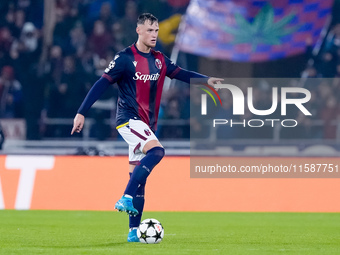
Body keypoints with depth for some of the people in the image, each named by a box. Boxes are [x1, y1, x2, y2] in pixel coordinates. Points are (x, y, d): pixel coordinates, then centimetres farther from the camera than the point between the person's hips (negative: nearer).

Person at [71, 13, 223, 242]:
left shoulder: (159, 60, 11)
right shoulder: (126, 58, -9)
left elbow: (181, 74, 16)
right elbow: (102, 84, -9)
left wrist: (206, 80, 0)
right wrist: (81, 113, -13)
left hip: (147, 124, 7)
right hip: (129, 118, -7)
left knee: (138, 175, 7)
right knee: (156, 151, -29)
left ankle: (134, 232, 9)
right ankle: (126, 198, -29)